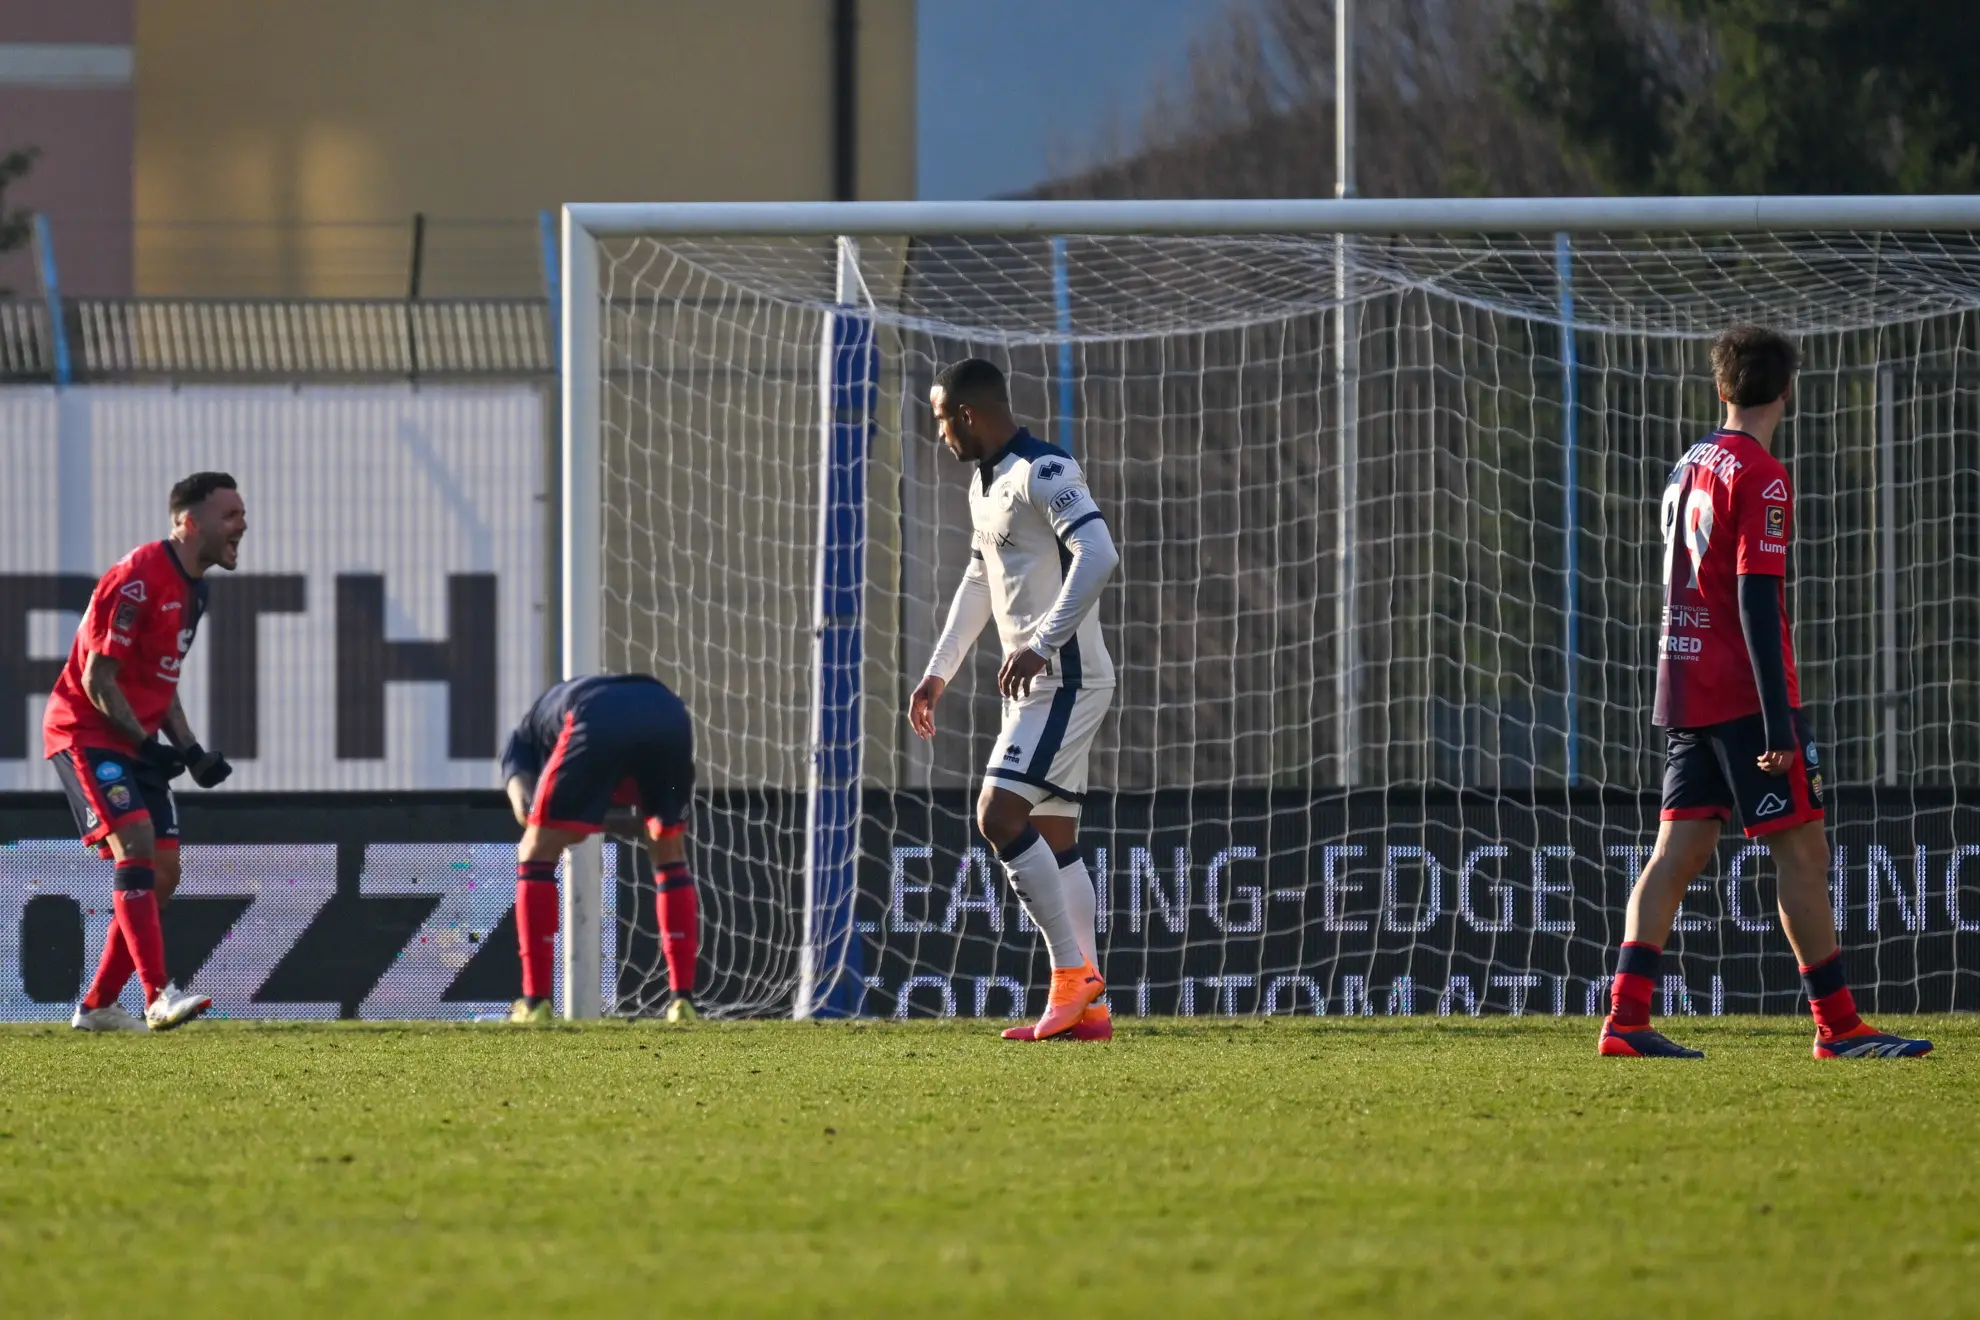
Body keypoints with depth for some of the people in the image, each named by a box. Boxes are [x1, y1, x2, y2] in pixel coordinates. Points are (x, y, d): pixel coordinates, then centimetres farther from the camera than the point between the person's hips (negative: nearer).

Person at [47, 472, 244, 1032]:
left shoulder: (191, 590, 12)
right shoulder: (138, 580, -19)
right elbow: (98, 680, -19)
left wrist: (191, 752, 9)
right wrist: (146, 745, -21)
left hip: (136, 740, 10)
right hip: (84, 733, -10)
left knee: (163, 871, 5)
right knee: (136, 844, -22)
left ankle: (97, 1007, 13)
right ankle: (159, 997, -29)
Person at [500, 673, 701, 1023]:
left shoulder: (522, 737, 35)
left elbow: (525, 808, 13)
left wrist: (602, 821, 17)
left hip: (600, 724, -4)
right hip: (670, 716, 4)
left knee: (536, 855, 14)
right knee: (669, 855, 26)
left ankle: (535, 1003, 8)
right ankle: (683, 1001, 19)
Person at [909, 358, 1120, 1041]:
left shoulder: (1043, 472, -15)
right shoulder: (985, 482, 17)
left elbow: (1098, 554, -28)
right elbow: (979, 581, 30)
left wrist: (1041, 644, -33)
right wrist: (939, 671, 30)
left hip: (1064, 677, -10)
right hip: (1034, 684, 10)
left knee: (999, 814, -18)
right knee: (1054, 839, 8)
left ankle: (1072, 971, -13)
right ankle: (1087, 1007, 8)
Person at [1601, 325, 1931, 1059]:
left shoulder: (1688, 469, 14)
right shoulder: (1760, 476, -12)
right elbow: (1756, 598, -19)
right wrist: (1777, 721, -21)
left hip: (1685, 691, 8)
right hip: (1744, 695, -8)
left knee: (1679, 852, 4)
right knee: (1802, 853, -3)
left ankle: (1626, 1019, -4)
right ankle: (1838, 1026, -2)